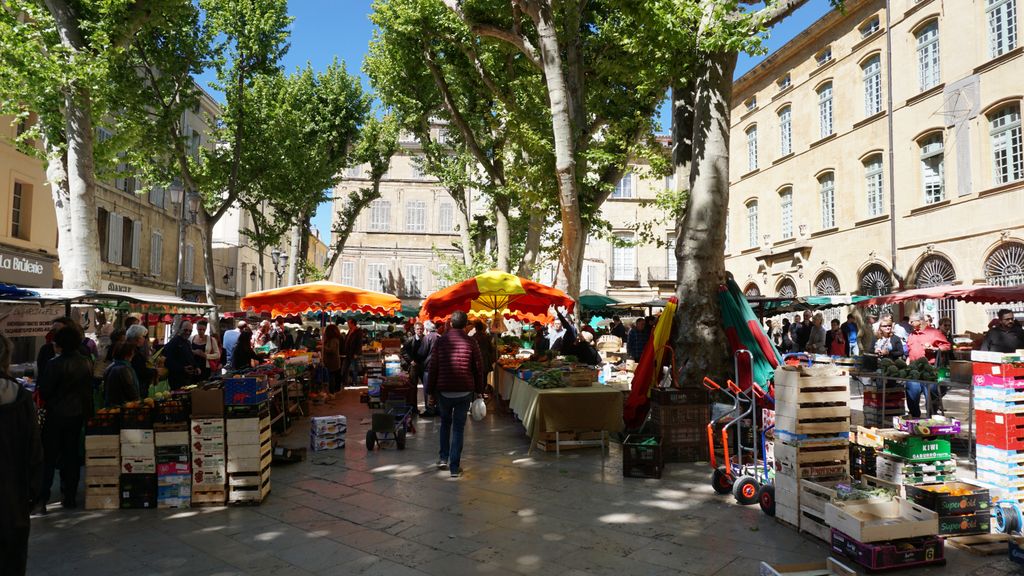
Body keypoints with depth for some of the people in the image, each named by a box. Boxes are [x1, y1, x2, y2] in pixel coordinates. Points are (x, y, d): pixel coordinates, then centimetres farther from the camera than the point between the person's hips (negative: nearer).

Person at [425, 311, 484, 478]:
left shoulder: (441, 341, -2)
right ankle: (455, 467, 3)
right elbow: (478, 368, -2)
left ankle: (443, 458, 22)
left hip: (444, 390, 1)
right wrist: (479, 390, 8)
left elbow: (433, 367, 0)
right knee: (458, 427, 4)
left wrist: (431, 389, 9)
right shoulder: (471, 342, -5)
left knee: (445, 422, 23)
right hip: (464, 391, -1)